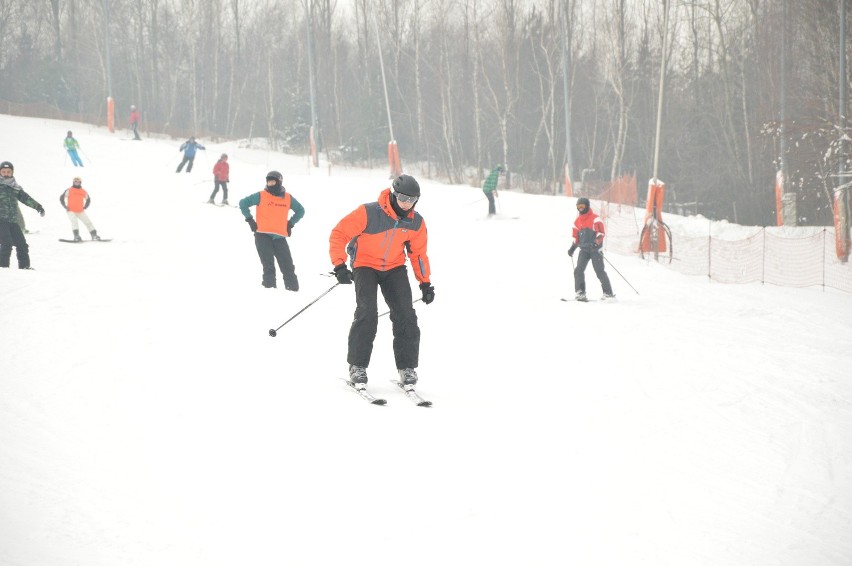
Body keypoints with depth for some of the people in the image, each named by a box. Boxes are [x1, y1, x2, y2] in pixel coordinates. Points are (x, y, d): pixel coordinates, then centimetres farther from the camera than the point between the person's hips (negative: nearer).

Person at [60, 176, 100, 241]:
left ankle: (94, 235, 9)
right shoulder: (69, 190, -2)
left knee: (88, 222, 2)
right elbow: (61, 198, 3)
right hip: (71, 211, -4)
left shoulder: (83, 192, 9)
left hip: (81, 211, 4)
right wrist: (65, 207, -4)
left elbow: (88, 200, 25)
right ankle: (76, 236, -31)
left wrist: (85, 207, 12)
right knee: (74, 221, -26)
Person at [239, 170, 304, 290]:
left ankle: (293, 289, 5)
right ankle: (269, 286, -5)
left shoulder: (288, 198, 10)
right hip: (262, 235, -2)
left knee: (287, 266, 0)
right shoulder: (261, 196, 2)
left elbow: (300, 210, 25)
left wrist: (290, 223, 15)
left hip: (280, 237, 2)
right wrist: (250, 220, 4)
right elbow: (243, 203, 8)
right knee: (268, 265, -9)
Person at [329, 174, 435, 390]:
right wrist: (339, 265, -27)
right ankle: (357, 367, -8)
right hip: (365, 265, -4)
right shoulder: (368, 213, -23)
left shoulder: (416, 222, -7)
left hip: (394, 268, 4)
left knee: (405, 316, -8)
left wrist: (425, 283, 5)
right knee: (367, 314, -19)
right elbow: (338, 234, -18)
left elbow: (418, 253, 8)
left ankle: (407, 368, 3)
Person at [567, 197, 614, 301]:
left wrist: (596, 243, -29)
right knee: (578, 270, -9)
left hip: (595, 249, -5)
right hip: (584, 249, 6)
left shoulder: (595, 219, -4)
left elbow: (600, 233, -13)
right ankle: (580, 293, -7)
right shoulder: (577, 221, 15)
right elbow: (575, 237, 23)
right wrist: (572, 248, 11)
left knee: (599, 271, -7)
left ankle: (608, 293, 0)